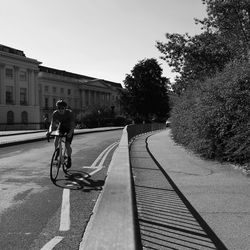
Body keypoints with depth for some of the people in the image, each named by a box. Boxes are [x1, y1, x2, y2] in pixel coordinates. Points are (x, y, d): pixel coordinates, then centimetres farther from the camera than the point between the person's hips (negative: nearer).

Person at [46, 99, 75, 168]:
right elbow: (52, 124, -24)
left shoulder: (69, 113, -30)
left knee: (67, 145, -16)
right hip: (61, 126, 3)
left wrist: (70, 133, -53)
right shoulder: (55, 113, -22)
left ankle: (69, 159, 10)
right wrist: (49, 131, -45)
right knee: (56, 139, -24)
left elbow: (72, 125, -34)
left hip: (69, 128, -3)